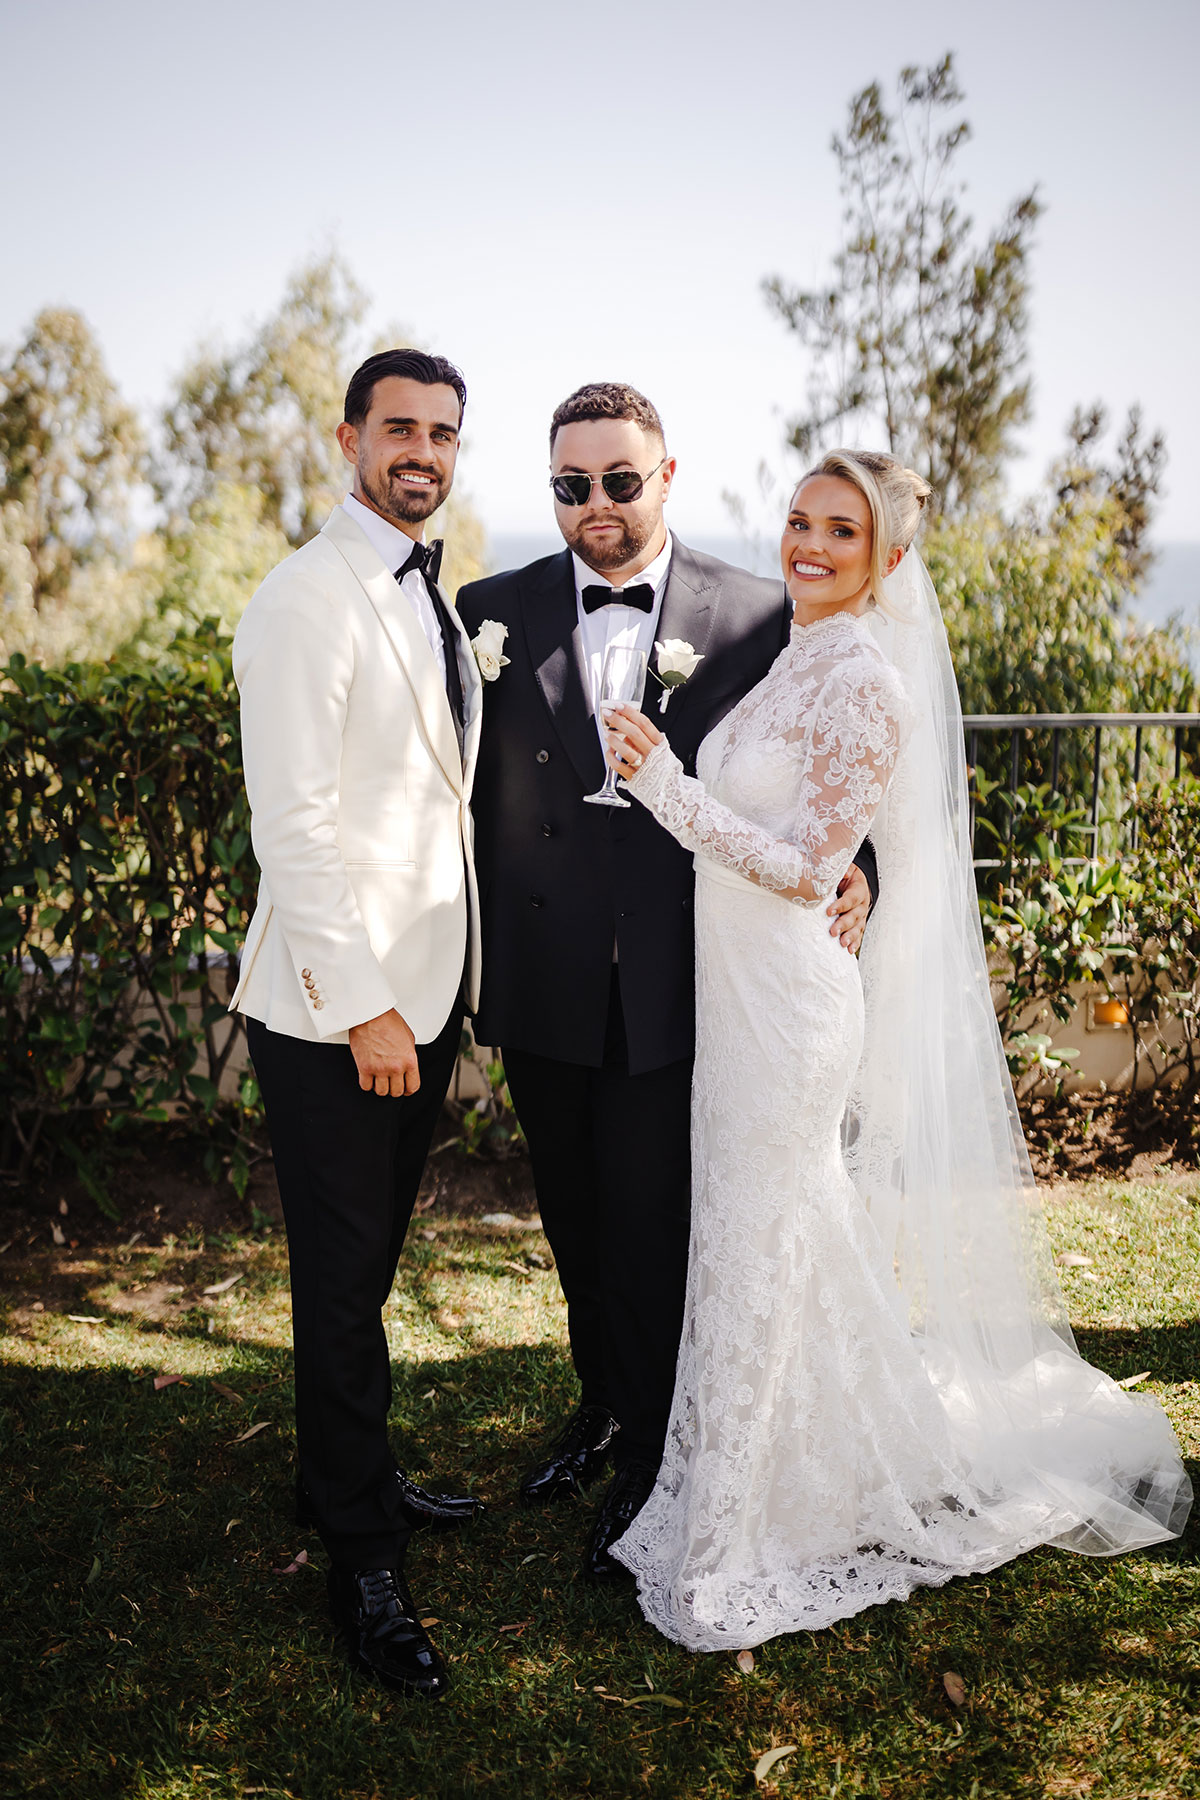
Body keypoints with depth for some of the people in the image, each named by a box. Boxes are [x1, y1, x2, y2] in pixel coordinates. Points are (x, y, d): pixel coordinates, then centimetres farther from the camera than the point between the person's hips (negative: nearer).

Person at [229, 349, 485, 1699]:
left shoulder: (431, 599, 14)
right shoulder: (308, 600, -12)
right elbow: (291, 821, -18)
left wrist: (437, 989, 12)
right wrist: (361, 1005, -18)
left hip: (424, 991, 8)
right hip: (336, 1005, -8)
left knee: (370, 1265, 19)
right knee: (342, 1281, 4)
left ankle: (351, 1476, 37)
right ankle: (362, 1556, 20)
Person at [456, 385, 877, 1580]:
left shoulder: (757, 617, -3)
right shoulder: (494, 614, 1)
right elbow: (473, 799, 3)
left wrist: (853, 870, -16)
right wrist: (469, 966, 3)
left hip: (676, 989, -2)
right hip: (544, 988, 3)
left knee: (652, 1224, 6)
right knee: (574, 1217, 19)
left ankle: (650, 1454, 28)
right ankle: (601, 1400, 44)